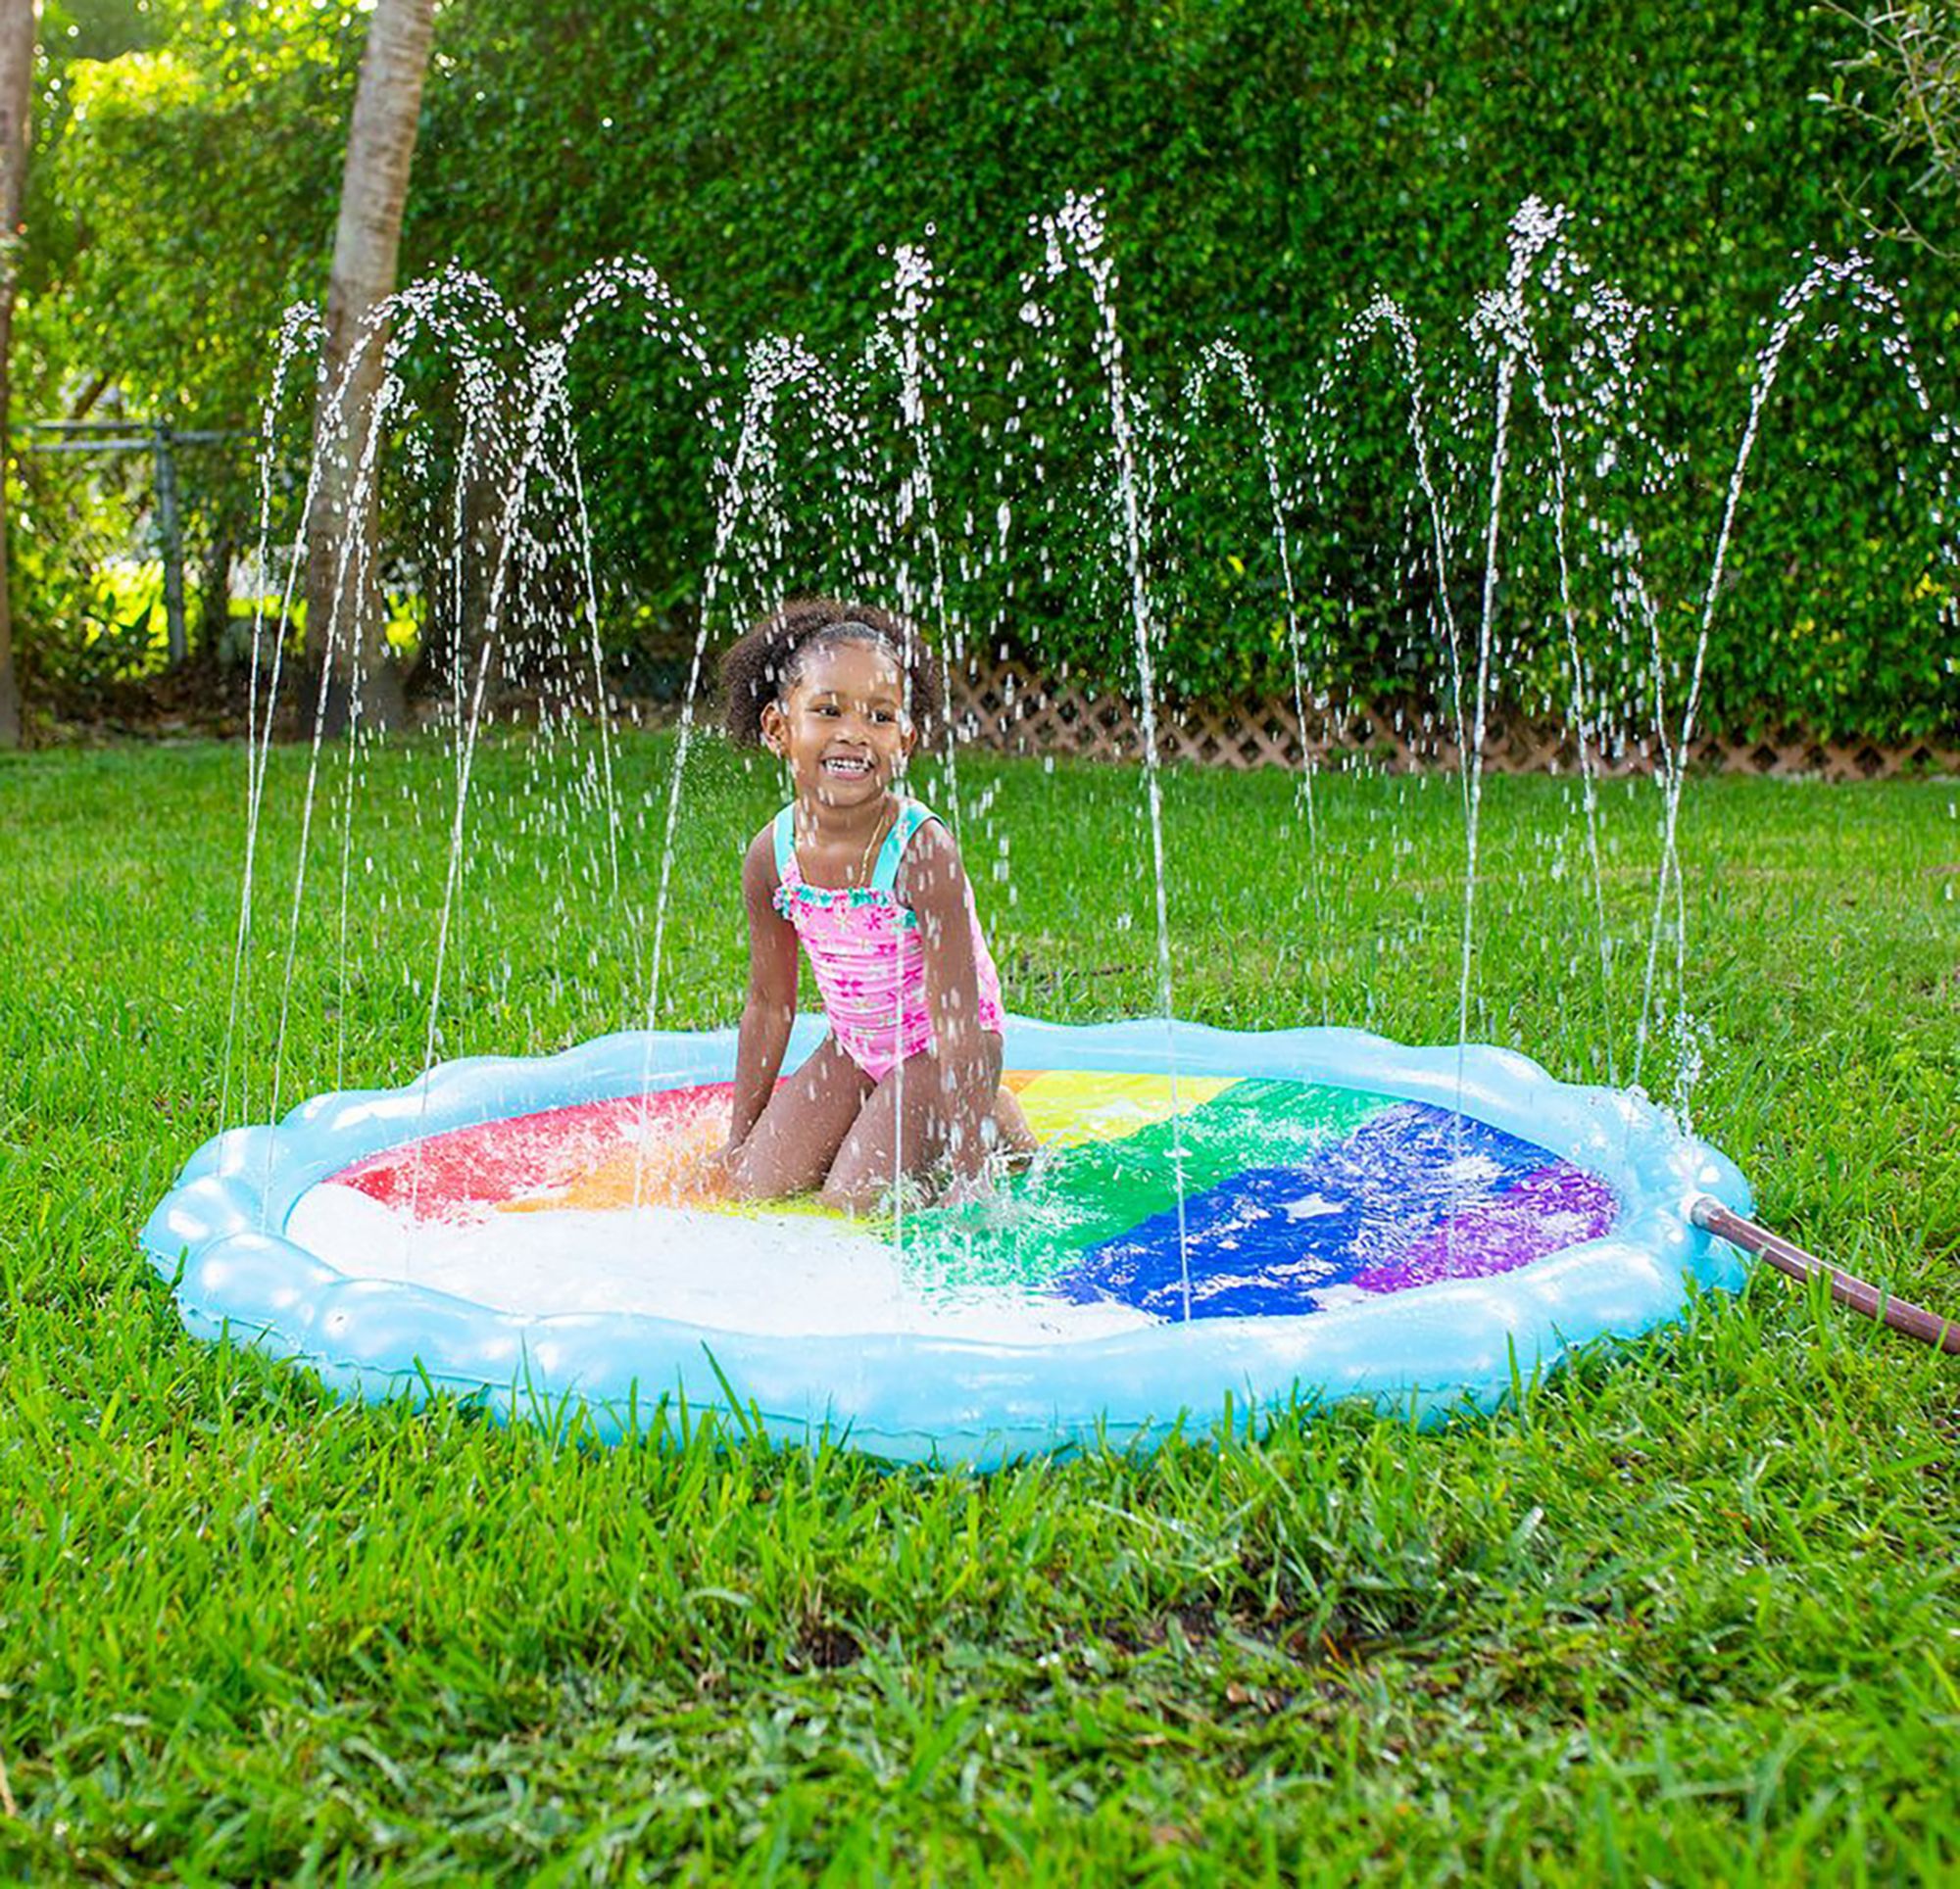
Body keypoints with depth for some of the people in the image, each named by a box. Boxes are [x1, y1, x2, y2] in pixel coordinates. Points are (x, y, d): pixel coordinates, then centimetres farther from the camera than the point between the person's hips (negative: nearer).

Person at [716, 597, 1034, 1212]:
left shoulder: (922, 852, -29)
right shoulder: (771, 854, -13)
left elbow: (957, 1027, -26)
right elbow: (769, 1005, 1)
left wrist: (969, 1179, -26)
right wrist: (740, 1140, 7)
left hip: (935, 1047, -5)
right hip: (854, 1046, 5)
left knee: (851, 1205, -14)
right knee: (755, 1191, -3)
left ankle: (995, 1122, 10)